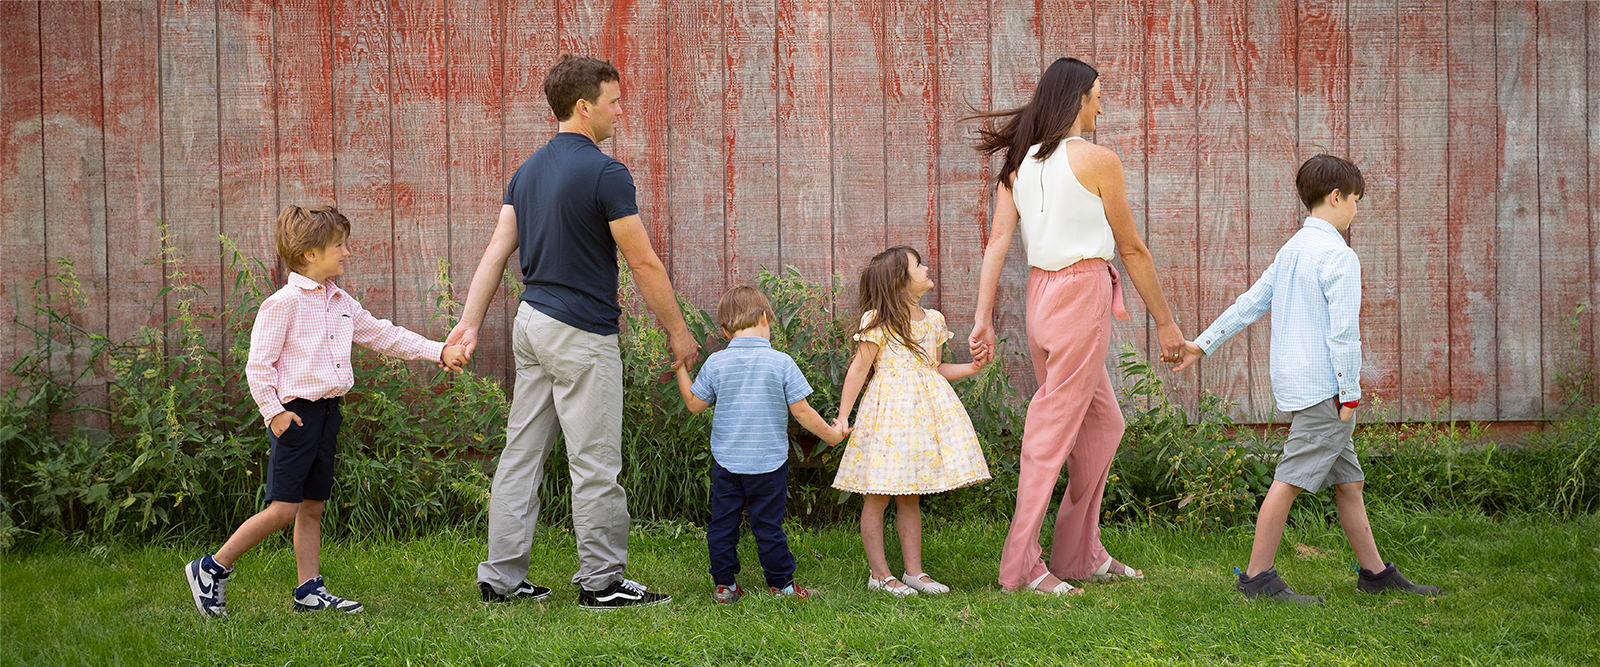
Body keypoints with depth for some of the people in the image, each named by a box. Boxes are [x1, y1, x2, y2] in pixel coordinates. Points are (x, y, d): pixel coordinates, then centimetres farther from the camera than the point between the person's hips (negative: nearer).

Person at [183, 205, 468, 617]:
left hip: (328, 412, 8)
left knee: (313, 507, 11)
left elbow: (383, 335, 19)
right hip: (295, 413, -8)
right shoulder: (285, 302, -12)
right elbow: (259, 364, -12)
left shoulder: (342, 303, 12)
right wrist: (273, 411, -17)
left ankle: (310, 590, 15)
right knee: (283, 508, -9)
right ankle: (211, 570, 2)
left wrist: (439, 352, 14)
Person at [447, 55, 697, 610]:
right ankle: (601, 582, 6)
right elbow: (643, 263, -12)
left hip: (532, 323, 9)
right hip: (582, 333, -9)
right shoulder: (605, 173, -14)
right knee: (595, 463, -1)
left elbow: (497, 251, 6)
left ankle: (502, 577, 12)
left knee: (522, 453, 10)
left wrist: (470, 323, 3)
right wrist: (678, 332, -3)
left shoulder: (529, 170, 11)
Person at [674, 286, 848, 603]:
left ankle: (724, 584, 14)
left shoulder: (716, 362, -4)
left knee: (723, 523, 11)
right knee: (768, 525, 7)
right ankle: (780, 584, 14)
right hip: (768, 462, -2)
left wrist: (681, 368, 19)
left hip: (726, 461, 2)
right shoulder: (781, 363, -9)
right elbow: (801, 411, -6)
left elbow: (695, 403, 5)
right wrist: (830, 434, 10)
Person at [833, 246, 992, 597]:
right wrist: (843, 416, -9)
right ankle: (879, 572, 5)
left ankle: (914, 570, 14)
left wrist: (970, 368, 9)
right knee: (877, 496, -1)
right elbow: (859, 369, -7)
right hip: (889, 409, -6)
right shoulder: (878, 322, -8)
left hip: (923, 410, 7)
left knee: (910, 496, 11)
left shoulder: (933, 320, 13)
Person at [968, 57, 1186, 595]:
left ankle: (1080, 555, 21)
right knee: (1055, 429, -4)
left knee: (1102, 421, 18)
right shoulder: (1096, 160, -8)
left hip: (1041, 291, 7)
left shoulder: (1020, 162, 9)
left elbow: (998, 241, 1)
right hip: (1083, 293, -7)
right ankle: (1020, 566, -2)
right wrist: (1165, 323, 3)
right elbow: (1131, 250, -4)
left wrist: (983, 319, -1)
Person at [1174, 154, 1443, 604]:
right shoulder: (1339, 256, -12)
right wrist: (1349, 393, -12)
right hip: (1323, 387, -10)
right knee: (1291, 478, -8)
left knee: (1348, 480, 13)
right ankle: (1257, 576, -7)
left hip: (1297, 381, 10)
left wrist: (1203, 344, 21)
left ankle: (1374, 572, 18)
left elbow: (1250, 303, 17)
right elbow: (1343, 332, -16)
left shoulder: (1291, 250, 15)